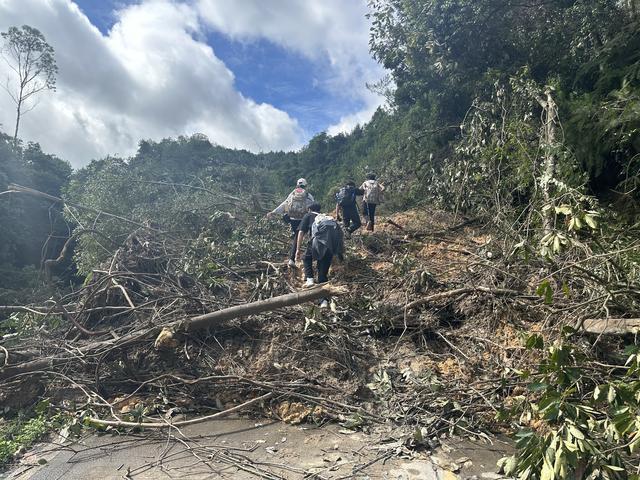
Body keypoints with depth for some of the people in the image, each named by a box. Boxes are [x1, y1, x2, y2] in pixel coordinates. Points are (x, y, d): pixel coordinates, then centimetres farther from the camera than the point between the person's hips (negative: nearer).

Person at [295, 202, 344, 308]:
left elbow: (301, 232, 13)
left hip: (320, 237, -4)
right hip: (335, 239, 4)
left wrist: (298, 250, 15)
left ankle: (309, 279, 3)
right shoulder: (327, 217, 38)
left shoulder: (308, 216, 26)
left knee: (307, 258, 25)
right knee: (323, 271, 12)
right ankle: (324, 300, 5)